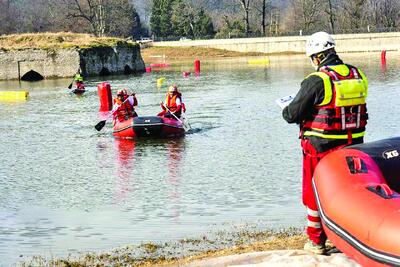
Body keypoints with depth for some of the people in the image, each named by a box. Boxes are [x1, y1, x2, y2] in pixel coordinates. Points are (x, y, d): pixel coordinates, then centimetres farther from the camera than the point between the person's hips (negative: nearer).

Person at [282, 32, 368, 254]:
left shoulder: (316, 81, -17)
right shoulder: (358, 76, 2)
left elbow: (293, 114, -14)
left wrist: (286, 112, 8)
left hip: (321, 146, -5)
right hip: (352, 144, 5)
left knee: (316, 193, 8)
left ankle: (317, 242, 15)